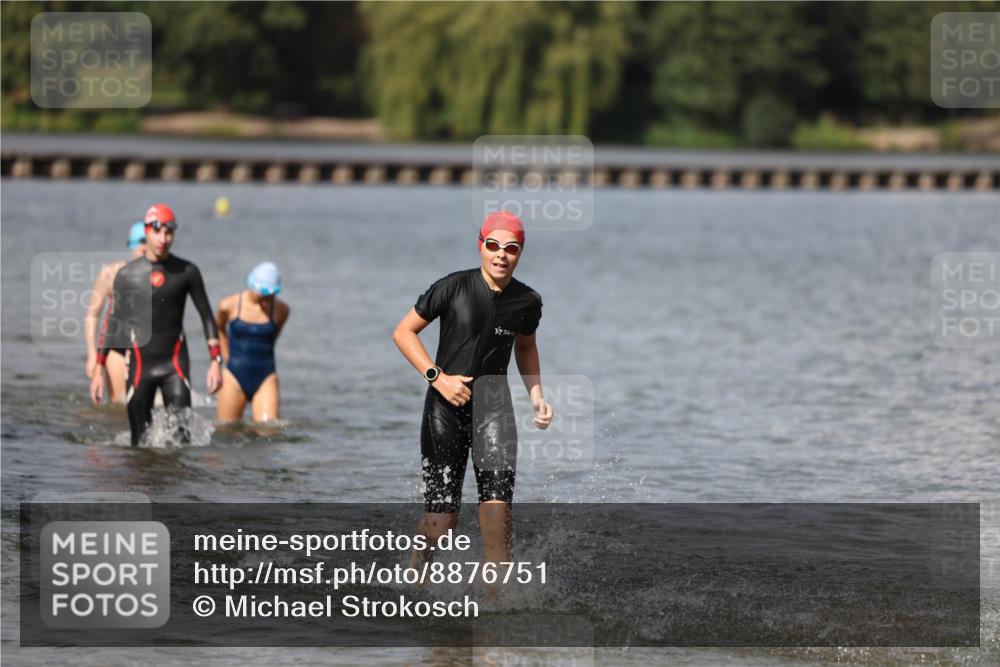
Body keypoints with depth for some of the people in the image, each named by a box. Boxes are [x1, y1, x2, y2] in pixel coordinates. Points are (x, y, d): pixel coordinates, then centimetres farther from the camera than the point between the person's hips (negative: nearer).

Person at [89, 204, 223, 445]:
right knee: (140, 441, 0)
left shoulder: (187, 272, 1)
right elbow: (114, 324, 7)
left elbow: (206, 315, 7)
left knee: (181, 435, -16)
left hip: (175, 362, -1)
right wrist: (98, 369, 4)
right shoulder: (127, 275, 1)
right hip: (140, 362, 1)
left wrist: (216, 361, -1)